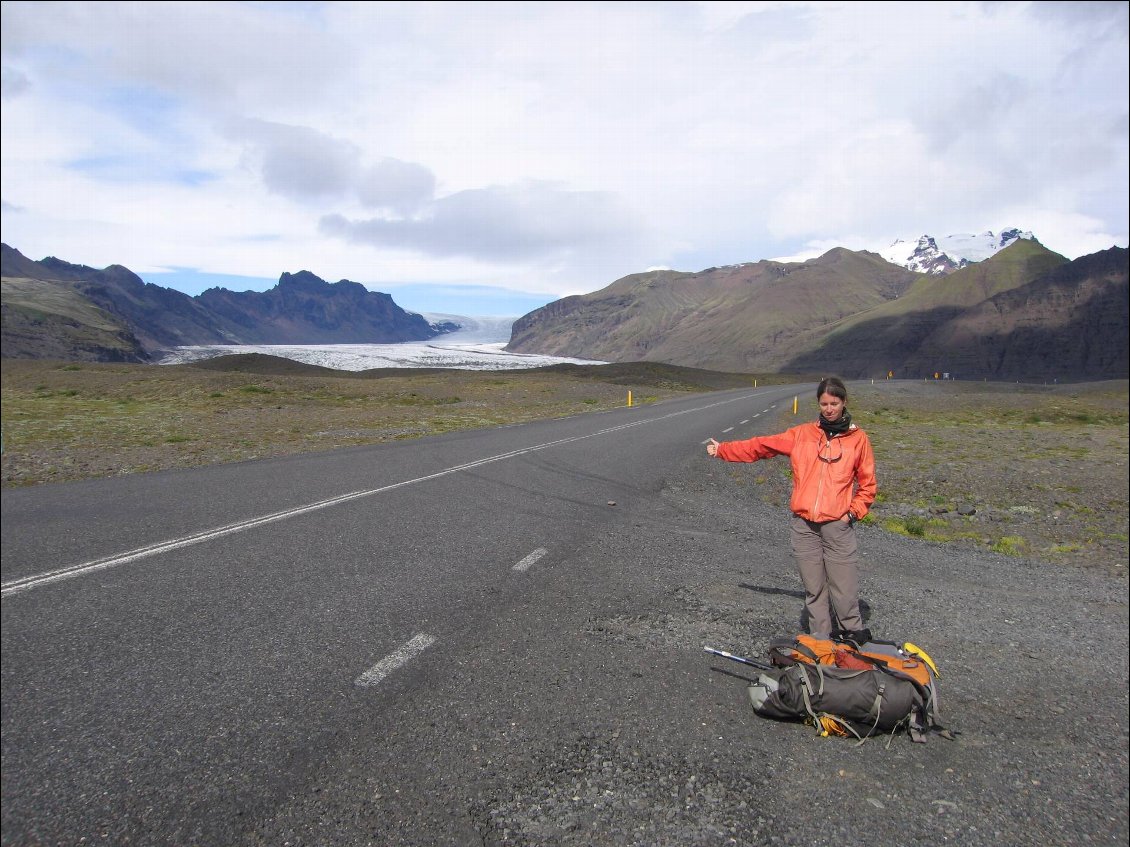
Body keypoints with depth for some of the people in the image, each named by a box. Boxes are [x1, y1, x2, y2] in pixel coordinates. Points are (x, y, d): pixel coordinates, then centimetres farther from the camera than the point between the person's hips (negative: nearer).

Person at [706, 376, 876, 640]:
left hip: (838, 526, -1)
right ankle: (820, 639, 20)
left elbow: (868, 483, 10)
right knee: (813, 588, 8)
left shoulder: (858, 438, 4)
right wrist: (722, 449, 10)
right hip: (803, 526, 2)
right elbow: (761, 446, 10)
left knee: (844, 589, 0)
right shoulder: (801, 434, 7)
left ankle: (855, 633, 21)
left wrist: (853, 512, -1)